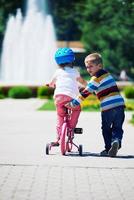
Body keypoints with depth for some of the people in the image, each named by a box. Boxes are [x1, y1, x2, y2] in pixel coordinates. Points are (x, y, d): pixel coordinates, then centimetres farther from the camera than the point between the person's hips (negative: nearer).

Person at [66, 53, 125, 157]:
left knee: (106, 129, 11)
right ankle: (116, 141, -16)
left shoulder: (96, 78, -6)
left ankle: (108, 148, 14)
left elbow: (86, 92, -9)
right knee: (117, 128, 10)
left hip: (108, 107, -6)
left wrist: (73, 103, -7)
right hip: (120, 104, 6)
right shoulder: (106, 74, 19)